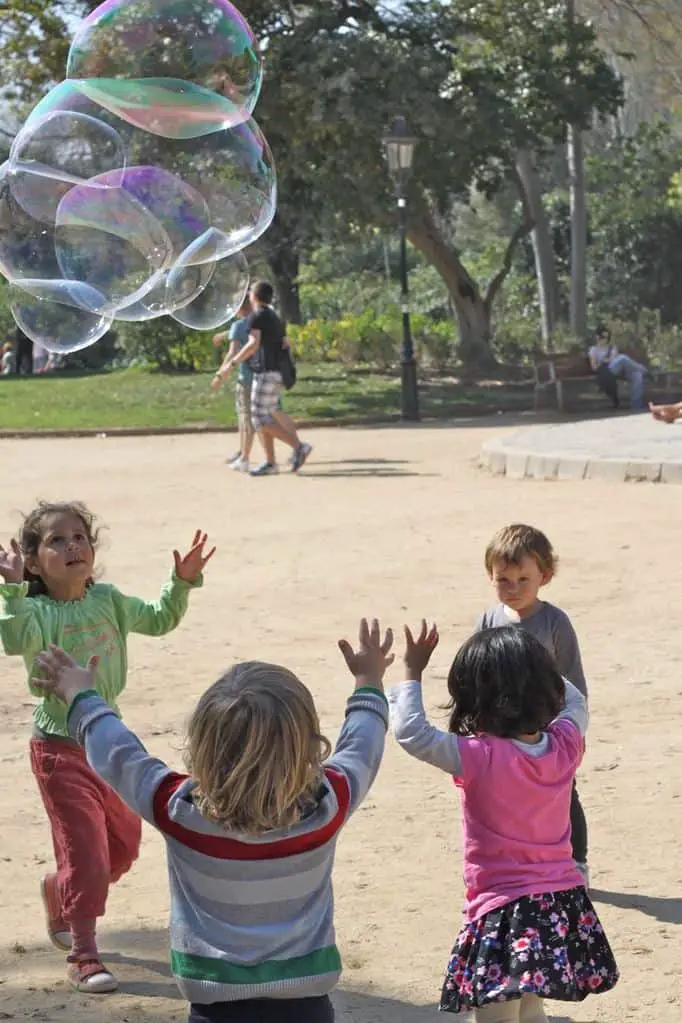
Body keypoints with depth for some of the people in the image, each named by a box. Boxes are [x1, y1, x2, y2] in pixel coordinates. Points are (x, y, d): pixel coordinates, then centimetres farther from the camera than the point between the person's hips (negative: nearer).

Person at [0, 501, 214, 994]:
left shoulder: (108, 600, 1)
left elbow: (158, 620, 11)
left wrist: (183, 583, -4)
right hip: (60, 748, -7)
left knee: (124, 840, 19)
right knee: (84, 845, -10)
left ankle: (57, 891, 44)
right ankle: (83, 954, 0)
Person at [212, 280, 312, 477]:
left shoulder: (256, 316, -9)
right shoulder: (275, 318, 19)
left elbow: (254, 344, -24)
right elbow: (285, 345, 20)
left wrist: (231, 363, -25)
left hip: (265, 373, -9)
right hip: (276, 373, 9)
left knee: (261, 420, -9)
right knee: (263, 419, 9)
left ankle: (299, 446, -13)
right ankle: (270, 463, 4)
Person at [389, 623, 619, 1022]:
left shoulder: (479, 756, -19)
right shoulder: (566, 744, -2)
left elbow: (412, 733, -18)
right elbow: (574, 702, 20)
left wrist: (412, 674, -6)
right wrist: (533, 669, 21)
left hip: (507, 909, -7)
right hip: (563, 902, 7)